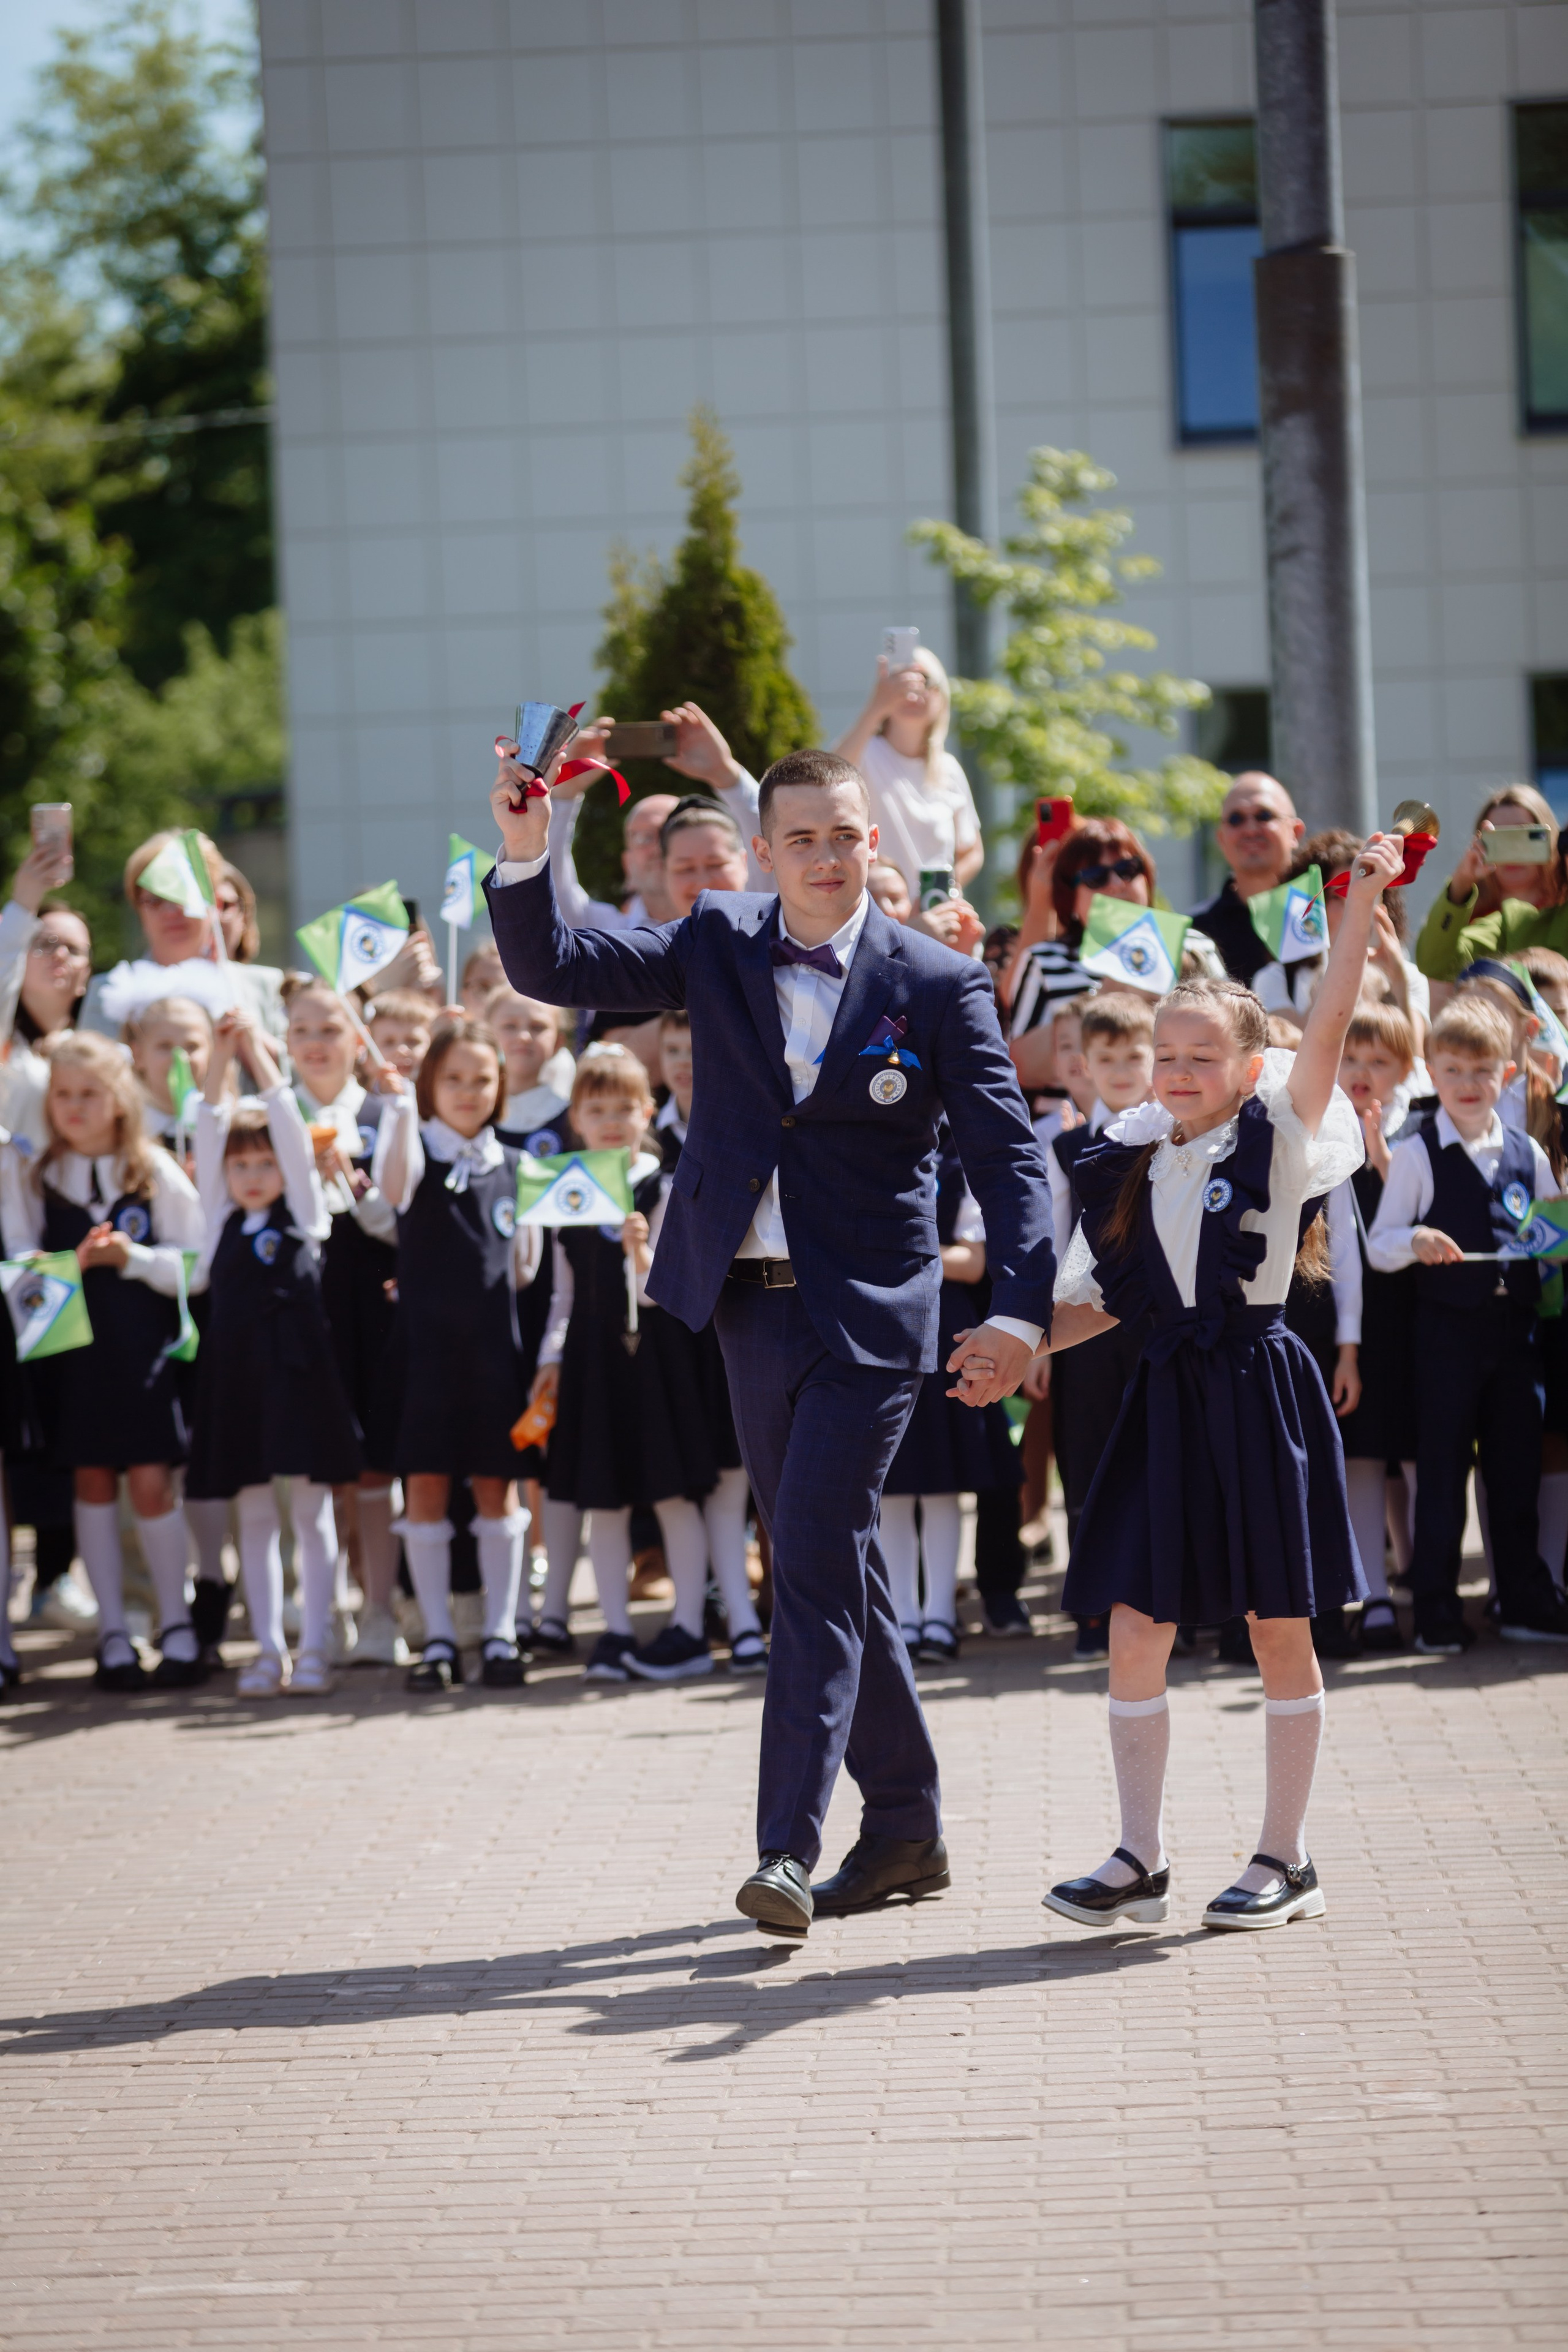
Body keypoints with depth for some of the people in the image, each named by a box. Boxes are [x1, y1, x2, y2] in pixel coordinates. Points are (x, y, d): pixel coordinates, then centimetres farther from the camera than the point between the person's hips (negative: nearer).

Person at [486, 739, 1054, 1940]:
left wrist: (1018, 1312, -21)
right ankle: (907, 1825, 24)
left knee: (815, 1562, -12)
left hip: (869, 1312, -4)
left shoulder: (938, 985, -5)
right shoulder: (719, 947, 5)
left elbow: (1010, 1156, -8)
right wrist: (526, 854, -19)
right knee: (834, 1569, 12)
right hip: (753, 1301, 4)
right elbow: (551, 967, -1)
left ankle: (789, 1844, -11)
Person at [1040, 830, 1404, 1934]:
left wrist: (1362, 905, -26)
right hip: (1170, 1399, 4)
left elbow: (1328, 1029, -17)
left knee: (1279, 1627, 3)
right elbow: (1100, 1298, 15)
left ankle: (1286, 1858, 12)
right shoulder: (1130, 1167, 8)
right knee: (1135, 1624, -1)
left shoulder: (1279, 1141, -4)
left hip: (1261, 1392, -4)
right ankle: (1141, 1861, 6)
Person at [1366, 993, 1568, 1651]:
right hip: (1447, 1328, -4)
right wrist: (1414, 1242, -25)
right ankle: (1435, 1611, 5)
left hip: (1515, 1325, 4)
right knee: (1442, 1469, 0)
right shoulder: (1417, 1153, -2)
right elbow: (1378, 1247, -5)